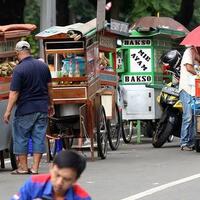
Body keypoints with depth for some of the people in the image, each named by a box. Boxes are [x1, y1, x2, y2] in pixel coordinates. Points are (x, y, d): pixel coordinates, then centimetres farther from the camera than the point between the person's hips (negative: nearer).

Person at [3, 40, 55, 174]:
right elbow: (49, 87, 13)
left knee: (21, 138, 7)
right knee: (39, 138, 6)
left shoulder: (19, 69, -14)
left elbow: (14, 93, -15)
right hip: (42, 108, 5)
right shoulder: (43, 66, 4)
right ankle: (35, 168, 5)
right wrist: (50, 104, 23)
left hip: (25, 109, -5)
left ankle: (23, 167, 11)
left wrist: (8, 111, -11)